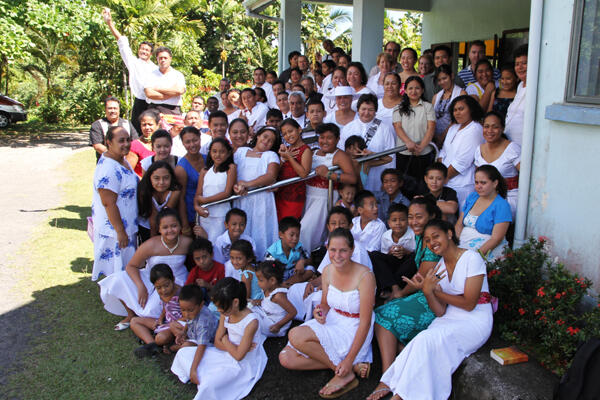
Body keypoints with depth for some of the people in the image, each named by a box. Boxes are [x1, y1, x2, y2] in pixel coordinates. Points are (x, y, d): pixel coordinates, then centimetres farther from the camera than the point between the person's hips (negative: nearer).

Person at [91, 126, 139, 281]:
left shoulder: (121, 160, 6)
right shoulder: (108, 168, -26)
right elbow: (108, 203, -27)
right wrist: (120, 232, -24)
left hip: (126, 226, 10)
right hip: (114, 230, -10)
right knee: (116, 272, 3)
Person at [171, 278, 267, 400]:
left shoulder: (251, 322, -27)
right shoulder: (226, 314, -5)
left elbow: (238, 356, -24)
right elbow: (217, 343, -1)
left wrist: (225, 340, -10)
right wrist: (237, 348, -17)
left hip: (241, 364, -8)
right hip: (225, 353, 8)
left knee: (209, 386, -30)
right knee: (183, 353, 2)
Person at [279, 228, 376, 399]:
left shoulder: (364, 276, -21)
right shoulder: (328, 271, -2)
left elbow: (365, 323, -19)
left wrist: (349, 360, -21)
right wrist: (320, 311, -12)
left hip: (353, 332, -7)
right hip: (331, 322, 7)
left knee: (296, 335, -25)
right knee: (286, 358, -7)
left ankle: (346, 373, -10)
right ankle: (355, 366, -8)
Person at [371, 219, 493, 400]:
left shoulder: (472, 258, -11)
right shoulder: (439, 267, 8)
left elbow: (469, 304, -15)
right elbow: (440, 312, 2)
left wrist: (435, 291, -8)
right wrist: (427, 291, -17)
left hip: (476, 320, -6)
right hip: (450, 318, 6)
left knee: (428, 339, -27)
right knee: (423, 341, -25)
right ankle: (388, 384, -27)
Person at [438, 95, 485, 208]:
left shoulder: (475, 130, -13)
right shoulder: (454, 128, 15)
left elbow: (461, 163, -18)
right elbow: (444, 152, 15)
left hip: (462, 186, -8)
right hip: (446, 183, 8)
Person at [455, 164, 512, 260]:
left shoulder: (502, 206, -5)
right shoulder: (472, 197, 14)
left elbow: (496, 239, -12)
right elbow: (459, 224, 13)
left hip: (487, 253, -6)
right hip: (461, 248, 6)